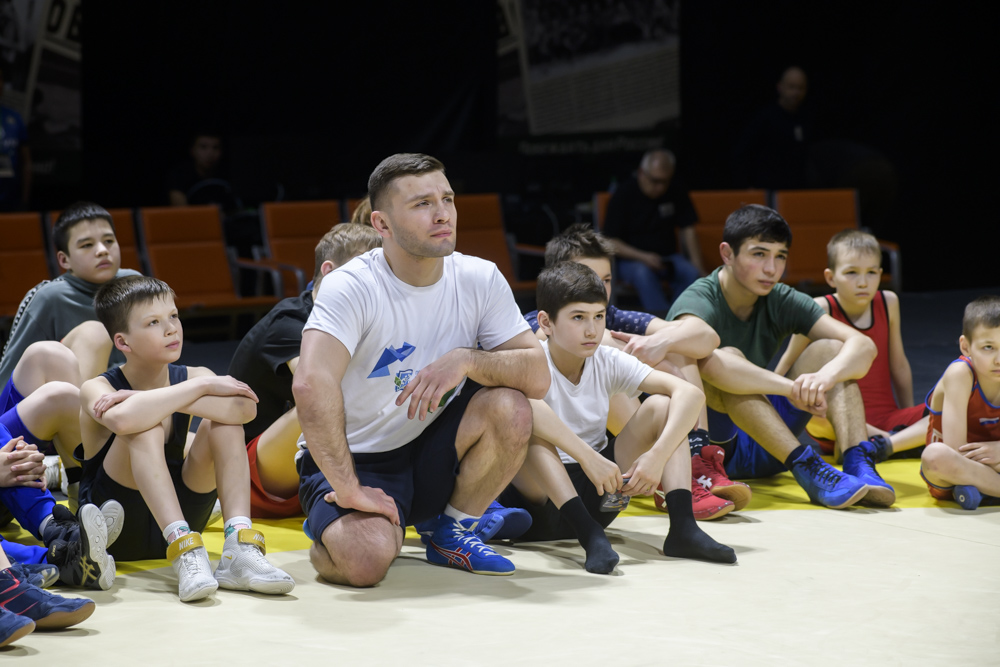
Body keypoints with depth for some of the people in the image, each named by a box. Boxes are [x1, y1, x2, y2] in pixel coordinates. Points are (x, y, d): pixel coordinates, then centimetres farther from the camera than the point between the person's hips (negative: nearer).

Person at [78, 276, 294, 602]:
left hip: (175, 520, 4)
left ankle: (239, 549, -29)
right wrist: (203, 387, -26)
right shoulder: (97, 389, -11)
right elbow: (121, 419, -38)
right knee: (146, 426, -27)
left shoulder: (189, 378, 1)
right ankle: (186, 553, -39)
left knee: (223, 421, -14)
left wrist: (157, 400, -25)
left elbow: (244, 409, -22)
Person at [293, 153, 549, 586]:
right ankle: (332, 523, 7)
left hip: (431, 453, 4)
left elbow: (538, 376, -9)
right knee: (367, 559, -33)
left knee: (510, 408, -24)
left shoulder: (480, 280, -5)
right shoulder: (351, 288, -21)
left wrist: (467, 360, -27)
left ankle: (452, 534, 0)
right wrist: (349, 489, -36)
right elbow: (312, 384, -36)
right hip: (353, 461, -4)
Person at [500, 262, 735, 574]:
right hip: (538, 494, -5)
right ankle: (589, 536, -43)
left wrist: (657, 455, -29)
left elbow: (690, 394, -13)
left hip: (594, 494, 5)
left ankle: (683, 526, -25)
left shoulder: (608, 362, -3)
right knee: (530, 421, -34)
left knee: (662, 406, -9)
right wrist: (587, 457, -47)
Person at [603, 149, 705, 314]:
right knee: (643, 273, -38)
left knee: (691, 272, -28)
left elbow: (687, 230, 6)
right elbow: (612, 242, -10)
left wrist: (696, 262, -10)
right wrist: (643, 257, -24)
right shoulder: (624, 194, -8)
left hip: (667, 256, 4)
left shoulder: (676, 192, 3)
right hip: (631, 259, -3)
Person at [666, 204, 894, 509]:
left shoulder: (782, 302, 1)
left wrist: (825, 376, -34)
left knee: (829, 349, -9)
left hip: (760, 449, 6)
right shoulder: (698, 302, -16)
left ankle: (859, 464, -29)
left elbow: (863, 346, -11)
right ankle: (808, 470, -37)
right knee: (729, 360, -32)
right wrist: (792, 387, -44)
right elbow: (703, 357, -41)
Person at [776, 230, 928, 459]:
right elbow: (785, 369, -5)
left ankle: (879, 446, -32)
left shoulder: (888, 303, 3)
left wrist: (911, 421, 17)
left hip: (887, 420, 4)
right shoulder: (822, 310, -9)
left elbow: (899, 365, 13)